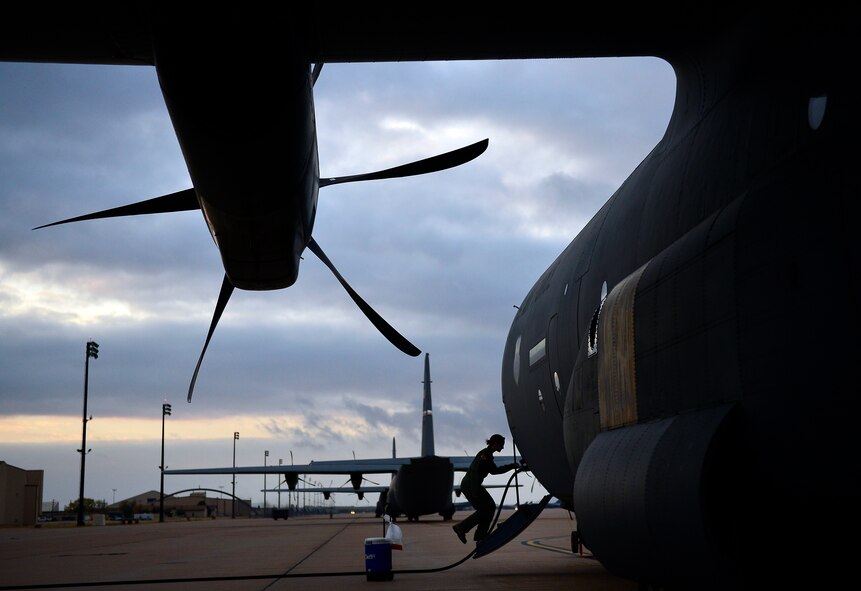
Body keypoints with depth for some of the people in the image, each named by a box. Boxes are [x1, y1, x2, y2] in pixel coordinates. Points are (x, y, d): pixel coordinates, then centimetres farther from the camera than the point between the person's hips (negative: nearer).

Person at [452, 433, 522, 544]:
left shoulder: (488, 455, 14)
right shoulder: (485, 454, -17)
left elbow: (494, 470, 28)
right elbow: (475, 472, -24)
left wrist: (512, 466, 23)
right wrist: (475, 492, -25)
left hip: (473, 486, 10)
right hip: (469, 486, -10)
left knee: (490, 507, 10)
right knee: (484, 510, -5)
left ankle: (480, 534, 14)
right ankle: (461, 527, -2)